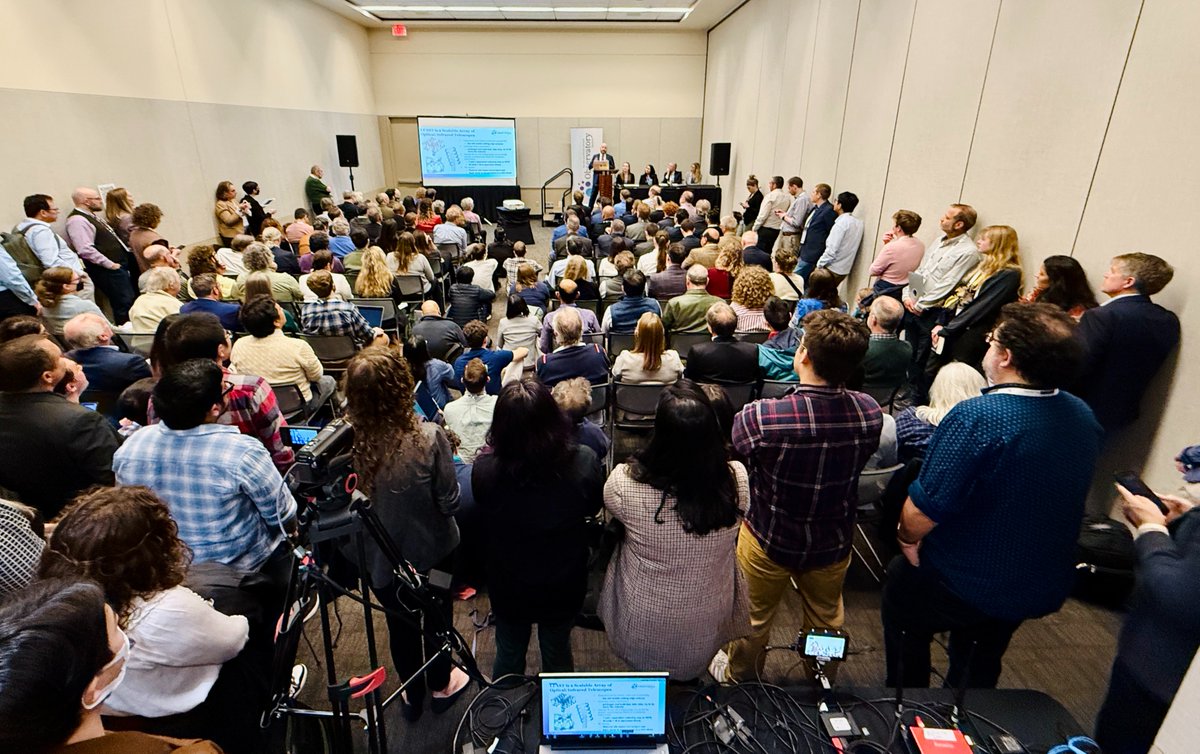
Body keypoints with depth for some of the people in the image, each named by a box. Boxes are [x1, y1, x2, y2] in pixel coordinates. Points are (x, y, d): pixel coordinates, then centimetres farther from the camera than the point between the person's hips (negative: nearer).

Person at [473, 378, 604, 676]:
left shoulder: (484, 467, -30)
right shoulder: (584, 462, -29)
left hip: (508, 587, 0)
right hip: (564, 585, 0)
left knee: (508, 656, 28)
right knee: (558, 655, 28)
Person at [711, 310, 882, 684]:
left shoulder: (761, 417, -36)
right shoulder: (869, 412, -22)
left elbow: (728, 447, -14)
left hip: (769, 541, -3)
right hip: (834, 544, 3)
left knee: (754, 619, 25)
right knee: (825, 620, 31)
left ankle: (739, 678, 53)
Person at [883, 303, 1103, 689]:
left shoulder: (977, 417, -32)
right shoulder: (1084, 416, -6)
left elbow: (924, 509, -30)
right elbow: (1050, 497, 8)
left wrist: (908, 538, -9)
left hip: (967, 586, -6)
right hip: (1045, 586, 6)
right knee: (982, 665, 30)